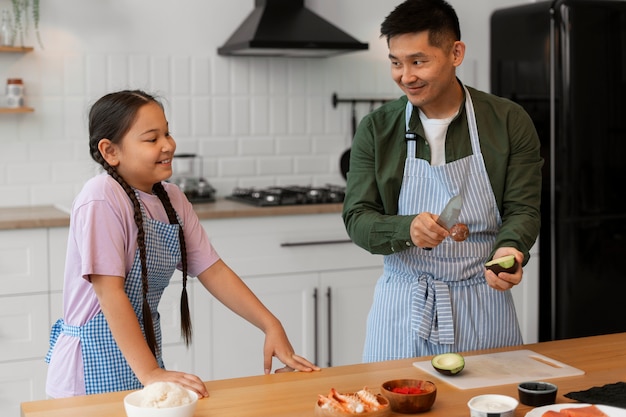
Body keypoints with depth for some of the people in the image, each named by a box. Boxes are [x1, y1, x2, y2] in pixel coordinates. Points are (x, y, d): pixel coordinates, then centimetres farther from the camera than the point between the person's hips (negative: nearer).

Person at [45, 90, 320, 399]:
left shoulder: (172, 199, 1)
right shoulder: (102, 199, -20)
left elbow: (212, 270, 2)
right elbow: (108, 290, -23)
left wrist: (272, 327, -6)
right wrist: (149, 372, -26)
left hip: (144, 345, 7)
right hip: (94, 364, -6)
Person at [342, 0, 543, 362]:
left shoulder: (509, 122, -3)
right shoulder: (376, 129, -2)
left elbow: (523, 209, -3)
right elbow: (357, 219, -4)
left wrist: (509, 249, -25)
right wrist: (407, 229, -24)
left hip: (482, 307, 0)